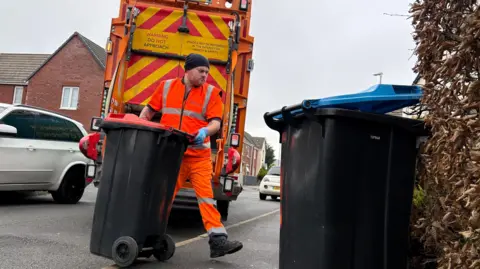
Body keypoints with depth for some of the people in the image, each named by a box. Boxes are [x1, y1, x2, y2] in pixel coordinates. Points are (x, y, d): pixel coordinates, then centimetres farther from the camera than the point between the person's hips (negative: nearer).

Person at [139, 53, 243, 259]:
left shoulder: (211, 93, 2)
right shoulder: (166, 86, 8)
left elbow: (215, 122, -6)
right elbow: (149, 109, 16)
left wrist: (205, 131, -27)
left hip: (199, 156, -1)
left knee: (206, 196, -5)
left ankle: (218, 241, -5)